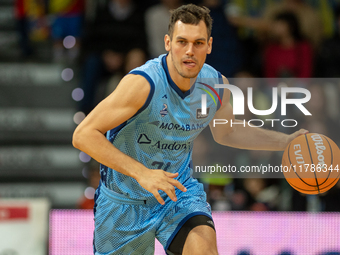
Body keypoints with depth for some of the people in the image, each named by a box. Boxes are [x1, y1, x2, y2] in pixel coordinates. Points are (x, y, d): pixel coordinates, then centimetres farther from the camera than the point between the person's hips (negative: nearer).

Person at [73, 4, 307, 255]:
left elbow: (226, 132, 16)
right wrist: (141, 173, -37)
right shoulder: (144, 83, -28)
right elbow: (83, 135, -29)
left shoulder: (216, 84, -8)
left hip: (178, 190, 3)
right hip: (125, 201, -3)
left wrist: (286, 142, 7)